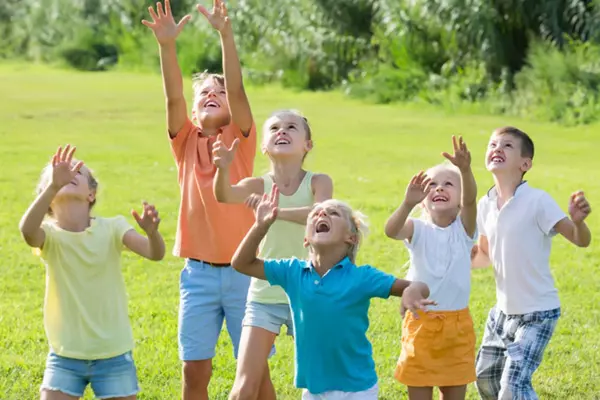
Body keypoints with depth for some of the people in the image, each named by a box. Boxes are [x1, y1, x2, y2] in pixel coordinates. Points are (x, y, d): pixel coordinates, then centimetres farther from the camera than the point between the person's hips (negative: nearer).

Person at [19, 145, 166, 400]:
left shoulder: (111, 228, -6)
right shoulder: (50, 234, -8)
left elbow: (155, 253, -21)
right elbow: (27, 230, -33)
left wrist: (152, 232, -44)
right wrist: (54, 185, -47)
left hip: (113, 355, 0)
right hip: (65, 356, 0)